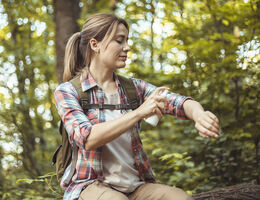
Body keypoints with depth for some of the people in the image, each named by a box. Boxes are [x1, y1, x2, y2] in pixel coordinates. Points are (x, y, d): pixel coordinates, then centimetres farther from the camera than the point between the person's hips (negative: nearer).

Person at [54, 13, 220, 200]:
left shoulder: (134, 87, 11)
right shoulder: (67, 91, -1)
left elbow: (179, 102, -6)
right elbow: (86, 139, -18)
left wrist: (200, 114, -29)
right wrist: (139, 113, -26)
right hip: (92, 185, -4)